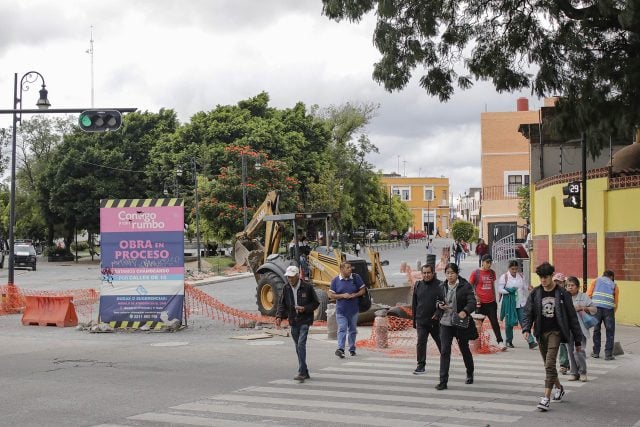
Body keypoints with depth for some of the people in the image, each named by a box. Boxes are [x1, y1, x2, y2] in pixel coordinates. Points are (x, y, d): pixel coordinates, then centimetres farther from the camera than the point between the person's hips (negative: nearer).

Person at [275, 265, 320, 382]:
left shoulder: (307, 287, -9)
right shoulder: (286, 288, 3)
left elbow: (316, 303, -2)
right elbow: (281, 304, 6)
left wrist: (305, 309, -18)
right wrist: (279, 317, -10)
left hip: (304, 321, -5)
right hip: (293, 321, 5)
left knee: (301, 345, -17)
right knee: (298, 347, 10)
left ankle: (301, 372, -17)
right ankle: (305, 372, 20)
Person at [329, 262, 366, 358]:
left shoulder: (356, 278, 0)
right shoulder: (335, 280, -4)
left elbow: (362, 290, 5)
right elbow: (331, 295, -3)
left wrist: (354, 295, -13)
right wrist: (342, 296, -16)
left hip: (353, 309, 2)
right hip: (341, 310, -2)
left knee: (352, 330, 12)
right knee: (342, 329, -13)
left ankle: (352, 349, 25)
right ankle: (340, 349, -22)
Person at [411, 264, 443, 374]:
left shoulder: (440, 285, -5)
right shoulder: (418, 285, 6)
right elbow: (414, 304, 12)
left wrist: (439, 313, -15)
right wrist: (414, 319, 10)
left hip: (436, 321, -2)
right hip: (421, 321, 2)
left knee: (440, 343, 11)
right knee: (421, 343, -4)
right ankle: (421, 365, 2)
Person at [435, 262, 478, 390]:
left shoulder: (465, 286, -8)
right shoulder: (442, 287, 5)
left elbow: (472, 302, -15)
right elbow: (438, 302, 18)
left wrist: (465, 311, -34)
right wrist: (440, 305, -6)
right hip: (445, 323, 2)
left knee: (464, 349, 15)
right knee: (444, 351, -6)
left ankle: (470, 374, 39)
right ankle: (443, 382, -7)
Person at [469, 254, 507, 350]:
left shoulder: (492, 273, 10)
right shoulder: (476, 273, -4)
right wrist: (475, 296, -11)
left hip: (491, 302, 3)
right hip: (480, 303, -3)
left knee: (495, 323, -1)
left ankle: (500, 342, -3)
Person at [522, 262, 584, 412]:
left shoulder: (562, 294, -6)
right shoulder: (535, 293, 4)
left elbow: (572, 317, -1)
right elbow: (528, 313, 7)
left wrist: (578, 340, 0)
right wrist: (526, 328, -14)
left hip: (555, 332, -4)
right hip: (541, 333, 5)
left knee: (550, 364, -15)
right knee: (548, 364, 15)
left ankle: (546, 397, -17)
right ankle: (558, 387, 38)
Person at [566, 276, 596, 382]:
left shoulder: (584, 297, 2)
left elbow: (594, 309, 4)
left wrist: (583, 308, -11)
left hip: (580, 328, -3)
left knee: (579, 351, -12)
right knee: (571, 351, 8)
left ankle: (582, 373, 5)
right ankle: (574, 373, 18)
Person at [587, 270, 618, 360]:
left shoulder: (596, 280, 19)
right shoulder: (614, 285, 19)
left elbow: (588, 294, 6)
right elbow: (616, 303, 13)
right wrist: (613, 314, 22)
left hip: (596, 308, 1)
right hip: (608, 309, -1)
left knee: (596, 330, 13)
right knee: (610, 332, 6)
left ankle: (596, 352, 20)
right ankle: (608, 354, 3)